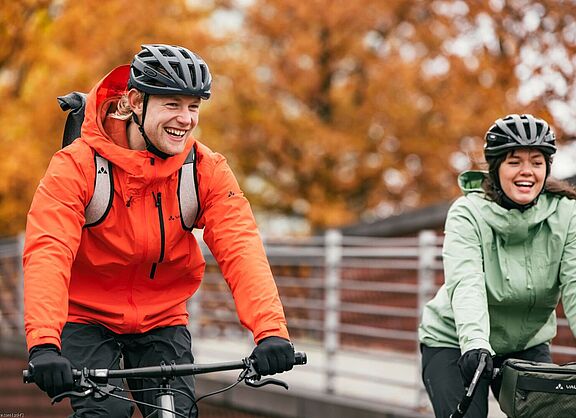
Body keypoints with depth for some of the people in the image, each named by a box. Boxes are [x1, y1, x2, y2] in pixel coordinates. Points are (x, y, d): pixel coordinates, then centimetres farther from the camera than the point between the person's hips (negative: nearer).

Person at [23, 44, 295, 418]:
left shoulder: (207, 169, -11)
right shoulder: (79, 164, -20)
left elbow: (241, 247, -22)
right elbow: (48, 252, -31)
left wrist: (271, 330, -39)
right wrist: (43, 345, -47)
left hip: (161, 320, 3)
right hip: (87, 317, -3)